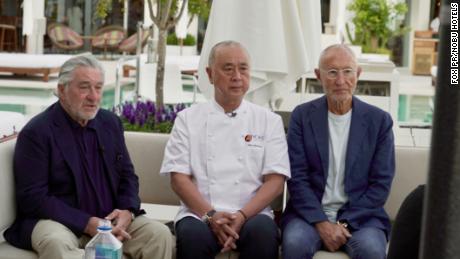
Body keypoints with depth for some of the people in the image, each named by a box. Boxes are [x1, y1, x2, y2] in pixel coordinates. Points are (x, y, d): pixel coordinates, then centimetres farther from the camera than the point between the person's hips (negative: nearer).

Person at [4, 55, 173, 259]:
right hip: (59, 221, -6)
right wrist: (88, 224, -21)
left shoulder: (111, 123, 10)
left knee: (160, 235, -16)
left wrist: (127, 211, -8)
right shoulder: (36, 133, -9)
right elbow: (32, 198, -14)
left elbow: (127, 175, 15)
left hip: (111, 220, 6)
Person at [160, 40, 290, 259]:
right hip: (201, 214, -1)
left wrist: (241, 216, -12)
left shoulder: (269, 121, 10)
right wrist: (210, 215, -12)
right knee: (192, 235, -33)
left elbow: (275, 181, 3)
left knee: (263, 231, -32)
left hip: (251, 215, 1)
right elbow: (178, 177, 3)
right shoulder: (188, 119, 10)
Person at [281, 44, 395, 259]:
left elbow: (381, 183, 1)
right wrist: (321, 223, -13)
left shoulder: (379, 120, 3)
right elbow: (297, 178, -1)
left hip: (360, 215, 0)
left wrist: (345, 223, -10)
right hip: (311, 212, 0)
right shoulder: (302, 116, 4)